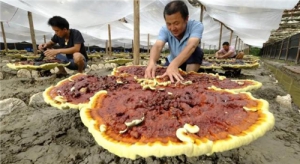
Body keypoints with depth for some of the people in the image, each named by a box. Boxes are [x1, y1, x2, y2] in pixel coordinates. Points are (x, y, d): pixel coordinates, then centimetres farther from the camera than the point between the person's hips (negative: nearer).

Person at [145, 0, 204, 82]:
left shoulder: (196, 26, -28)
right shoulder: (165, 30, -19)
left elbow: (191, 46, -46)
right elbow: (157, 46, -37)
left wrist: (174, 64, -64)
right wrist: (152, 62, -60)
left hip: (191, 63, -2)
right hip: (172, 62, 3)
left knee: (196, 51, -32)